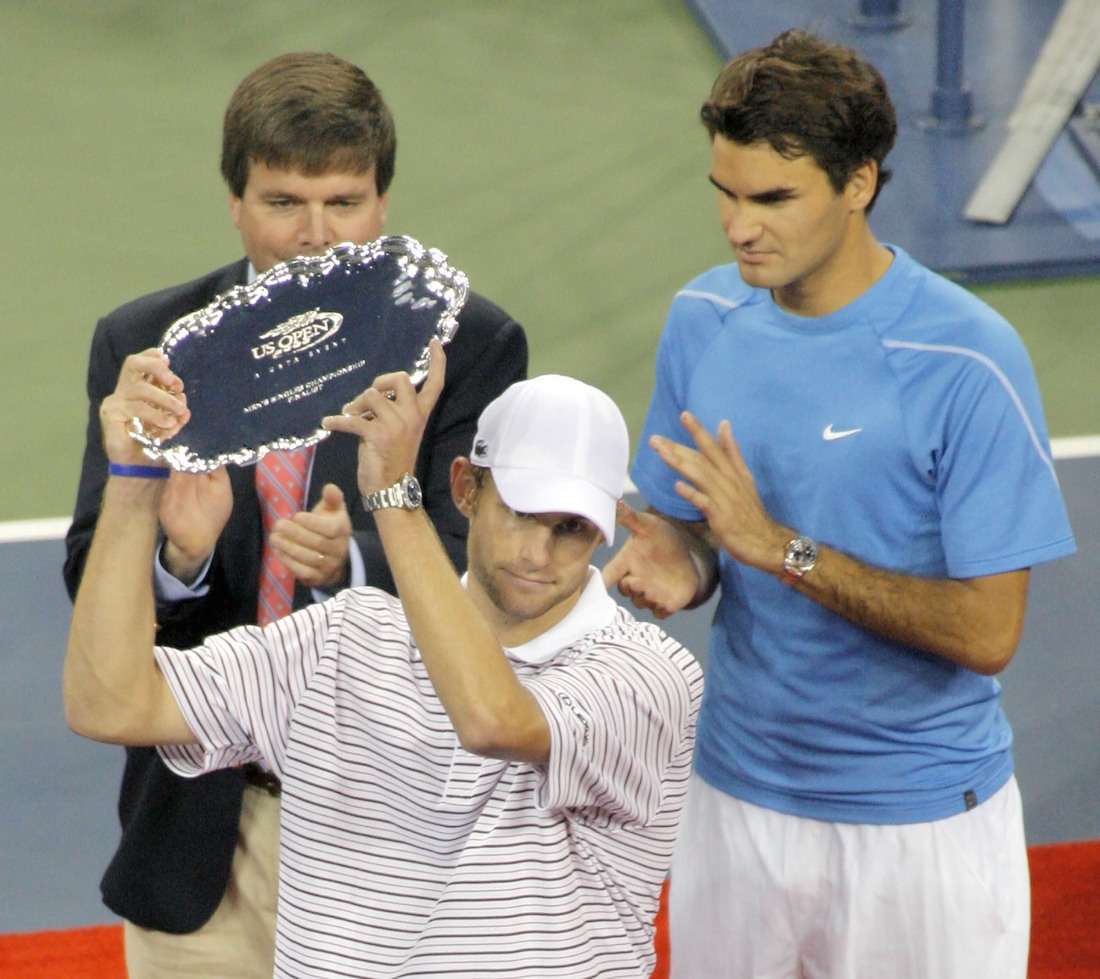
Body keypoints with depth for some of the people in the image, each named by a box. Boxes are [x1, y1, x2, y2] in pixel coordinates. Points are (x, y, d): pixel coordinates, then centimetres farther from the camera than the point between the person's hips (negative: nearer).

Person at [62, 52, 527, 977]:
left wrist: (350, 563, -35)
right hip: (207, 823, 1)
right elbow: (90, 574, -6)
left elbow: (471, 563, -14)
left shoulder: (470, 343, -6)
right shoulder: (144, 345, 0)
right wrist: (175, 555, -29)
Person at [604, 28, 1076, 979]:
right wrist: (676, 564, -13)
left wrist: (780, 547, -26)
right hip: (739, 798, 4)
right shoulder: (702, 319, -1)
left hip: (923, 820, -4)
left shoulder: (967, 360, -18)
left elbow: (987, 633, -20)